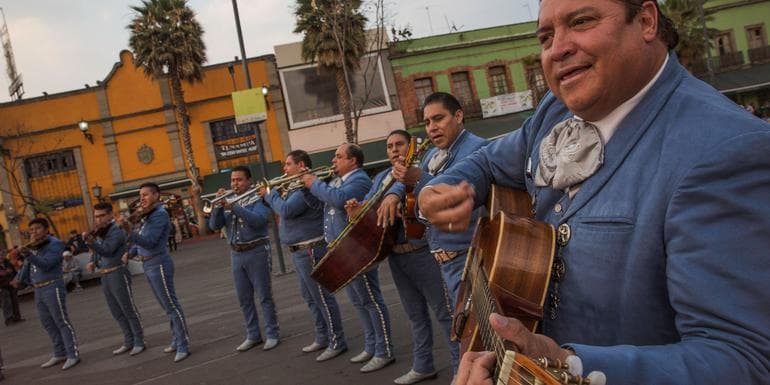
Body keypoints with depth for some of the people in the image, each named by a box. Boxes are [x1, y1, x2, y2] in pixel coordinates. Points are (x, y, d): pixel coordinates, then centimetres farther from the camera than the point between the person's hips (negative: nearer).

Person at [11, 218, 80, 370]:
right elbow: (26, 266, 20)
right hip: (38, 289, 8)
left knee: (62, 322, -6)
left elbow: (45, 265, -22)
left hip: (52, 287, -8)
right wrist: (18, 279, 6)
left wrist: (28, 254, -32)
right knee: (48, 324, 13)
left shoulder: (55, 244, -10)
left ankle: (73, 355, -3)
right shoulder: (32, 246, 13)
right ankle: (60, 354, 23)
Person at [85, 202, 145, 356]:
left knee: (129, 310, -2)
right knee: (117, 313, 15)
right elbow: (96, 252, 19)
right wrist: (92, 262, -2)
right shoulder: (98, 232, 11)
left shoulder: (116, 231, -14)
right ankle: (128, 342, 25)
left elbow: (107, 251, -27)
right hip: (104, 276, 9)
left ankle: (139, 342, 6)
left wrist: (91, 242, -42)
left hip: (117, 274, -9)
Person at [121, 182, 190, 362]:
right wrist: (130, 252, 1)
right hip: (147, 265, 9)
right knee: (167, 306, 17)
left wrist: (129, 231, -37)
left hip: (158, 264, -9)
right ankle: (176, 340, 27)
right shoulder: (146, 215, 12)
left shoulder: (160, 214, -15)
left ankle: (183, 346, -2)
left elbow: (150, 242, -25)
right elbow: (140, 240, 19)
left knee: (171, 305, -6)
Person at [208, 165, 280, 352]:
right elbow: (214, 225, 3)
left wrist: (233, 207, -28)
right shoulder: (227, 201, 11)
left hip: (256, 252, -6)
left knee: (264, 296, 0)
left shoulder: (258, 199, -5)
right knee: (244, 298, 11)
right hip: (236, 254, 6)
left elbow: (258, 220, -23)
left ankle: (272, 334, 8)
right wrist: (218, 205, -12)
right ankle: (253, 335, 21)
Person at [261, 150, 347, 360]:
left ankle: (337, 342, 4)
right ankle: (322, 338, 29)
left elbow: (286, 210, -27)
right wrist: (269, 195, 4)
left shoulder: (306, 187, -19)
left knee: (322, 297, -4)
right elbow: (283, 210, 17)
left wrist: (271, 193, -11)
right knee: (310, 297, 18)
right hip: (300, 251, 11)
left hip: (310, 250, -11)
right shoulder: (296, 186, 15)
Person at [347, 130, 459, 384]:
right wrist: (357, 210, -8)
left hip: (422, 251, -7)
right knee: (415, 313, 16)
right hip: (395, 255, 7)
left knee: (445, 311, -2)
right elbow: (368, 206, 15)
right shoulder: (381, 177, 17)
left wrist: (394, 194, -48)